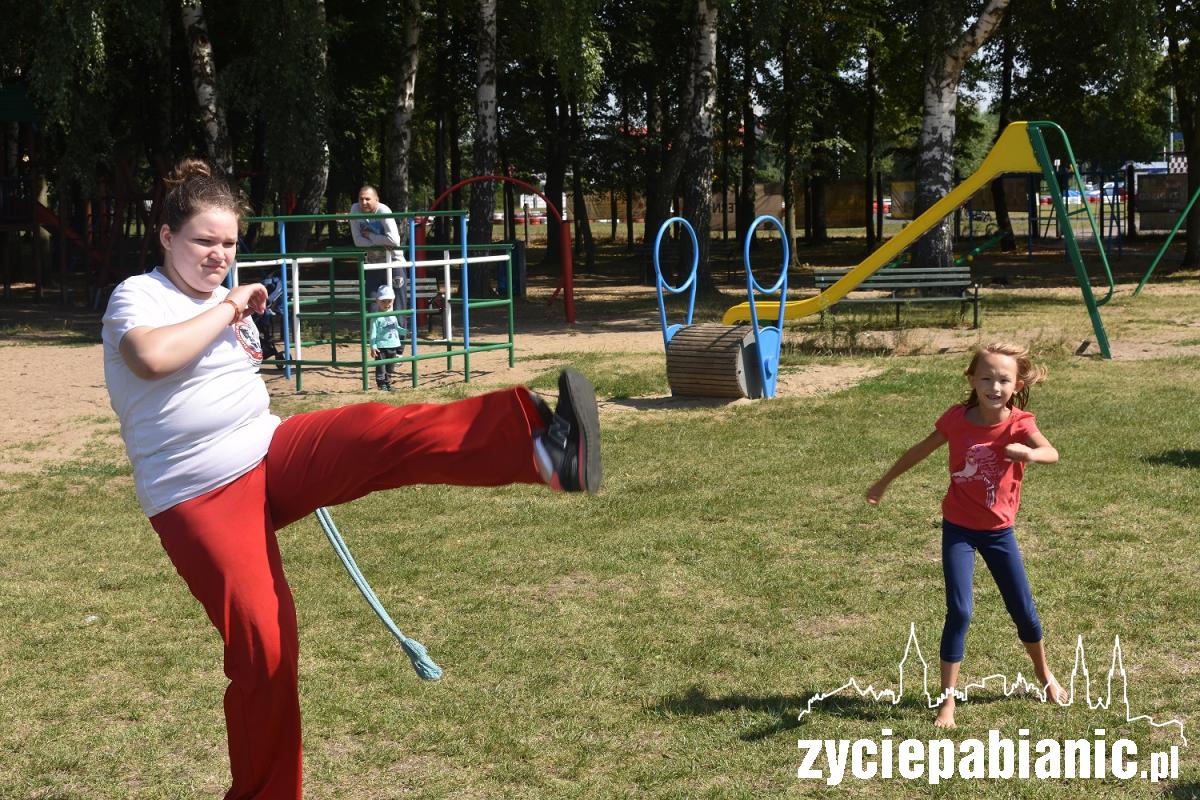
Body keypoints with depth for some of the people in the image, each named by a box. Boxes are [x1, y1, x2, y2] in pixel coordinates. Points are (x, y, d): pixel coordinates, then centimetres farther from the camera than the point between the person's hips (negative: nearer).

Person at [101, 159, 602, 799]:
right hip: (198, 501, -5)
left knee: (380, 431, -25)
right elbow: (154, 357, -29)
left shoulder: (228, 302, 15)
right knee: (264, 651, -14)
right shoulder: (137, 296, -5)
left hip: (270, 457, 5)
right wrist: (227, 308, -16)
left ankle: (543, 448, -48)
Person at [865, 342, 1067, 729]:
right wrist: (884, 482, 14)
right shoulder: (957, 419, -12)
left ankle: (1044, 674, 39)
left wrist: (1029, 453, -62)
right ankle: (947, 699, -1)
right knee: (959, 612, -10)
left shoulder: (1019, 424, -18)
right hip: (958, 529, 0)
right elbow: (922, 449, 5)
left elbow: (1052, 454, -39)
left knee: (1024, 610, 10)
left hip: (998, 530, 1)